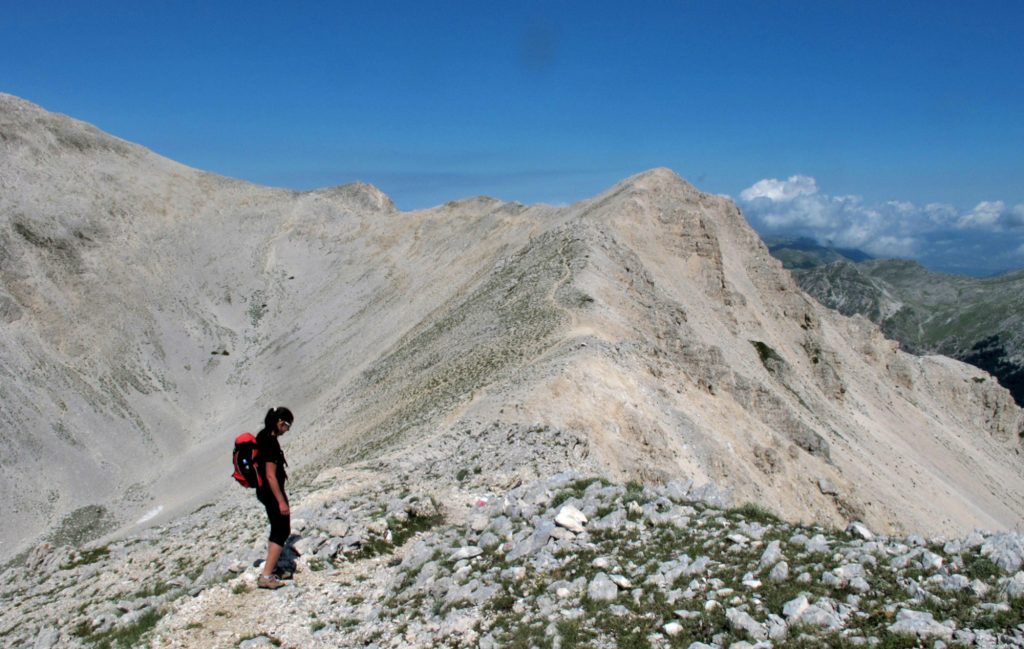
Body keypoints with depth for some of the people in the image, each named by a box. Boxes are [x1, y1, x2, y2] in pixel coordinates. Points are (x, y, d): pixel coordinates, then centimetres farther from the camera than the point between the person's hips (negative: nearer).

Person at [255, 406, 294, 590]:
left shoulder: (262, 436, 5)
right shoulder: (271, 443, -24)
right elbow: (270, 476, -25)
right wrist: (281, 501, -22)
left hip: (263, 490, 10)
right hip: (271, 492, -10)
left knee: (278, 529, 22)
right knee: (281, 532, -1)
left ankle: (271, 566, 32)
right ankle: (266, 576, -1)